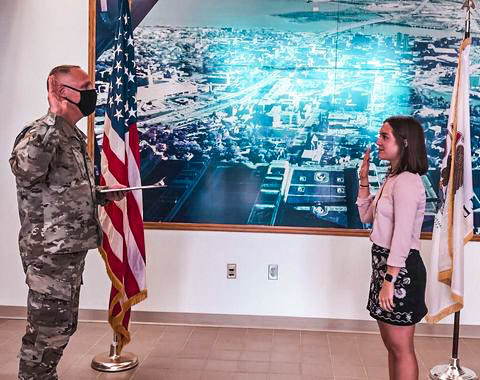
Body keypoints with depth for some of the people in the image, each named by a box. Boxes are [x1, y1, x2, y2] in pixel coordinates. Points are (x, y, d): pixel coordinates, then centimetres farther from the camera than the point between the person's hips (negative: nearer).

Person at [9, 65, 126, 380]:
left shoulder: (76, 136, 14)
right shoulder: (40, 133, -16)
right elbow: (25, 170, -40)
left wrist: (103, 196, 10)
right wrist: (54, 116, -38)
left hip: (74, 249, 9)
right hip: (48, 253, -9)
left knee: (63, 325, 19)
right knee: (48, 329, 1)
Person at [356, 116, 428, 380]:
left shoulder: (406, 182, -18)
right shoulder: (392, 179, 12)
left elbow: (402, 238, -22)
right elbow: (366, 216, 20)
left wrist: (389, 281, -22)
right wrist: (363, 179, 13)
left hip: (401, 268, -10)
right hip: (384, 262, 10)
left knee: (401, 349, 2)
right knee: (391, 345, 18)